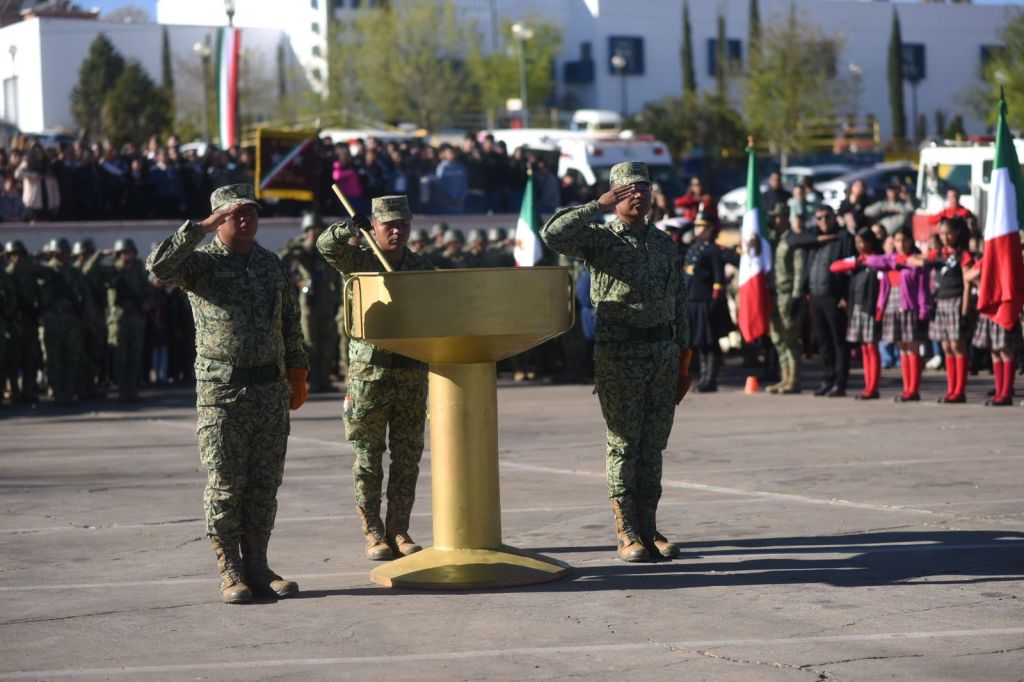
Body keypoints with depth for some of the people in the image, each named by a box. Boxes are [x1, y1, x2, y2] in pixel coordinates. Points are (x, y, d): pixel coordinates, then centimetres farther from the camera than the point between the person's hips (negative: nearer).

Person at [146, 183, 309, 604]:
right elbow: (159, 266, -23)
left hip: (271, 390, 5)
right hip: (222, 391, -5)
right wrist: (201, 228, -22)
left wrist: (297, 375, 19)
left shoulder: (272, 265, 13)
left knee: (264, 485, 7)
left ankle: (257, 567, 15)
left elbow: (291, 325, 20)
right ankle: (230, 573, 3)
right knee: (225, 484, -3)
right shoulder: (202, 263, -2)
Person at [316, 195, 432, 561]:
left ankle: (399, 531, 14)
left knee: (407, 457, 6)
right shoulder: (359, 261, 1)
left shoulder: (423, 269, 10)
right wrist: (352, 228, -35)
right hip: (368, 373, -3)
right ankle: (374, 534, 7)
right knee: (368, 458, 1)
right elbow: (327, 244, -18)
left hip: (413, 374, 3)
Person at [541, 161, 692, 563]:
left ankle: (649, 529, 14)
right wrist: (599, 206, -16)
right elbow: (553, 234, -22)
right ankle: (627, 534, 3)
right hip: (619, 353, -5)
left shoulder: (664, 244, 14)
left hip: (664, 352, 5)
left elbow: (678, 303, 17)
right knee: (624, 445, -1)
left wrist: (684, 363, 14)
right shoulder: (600, 240, -2)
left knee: (653, 446, 8)